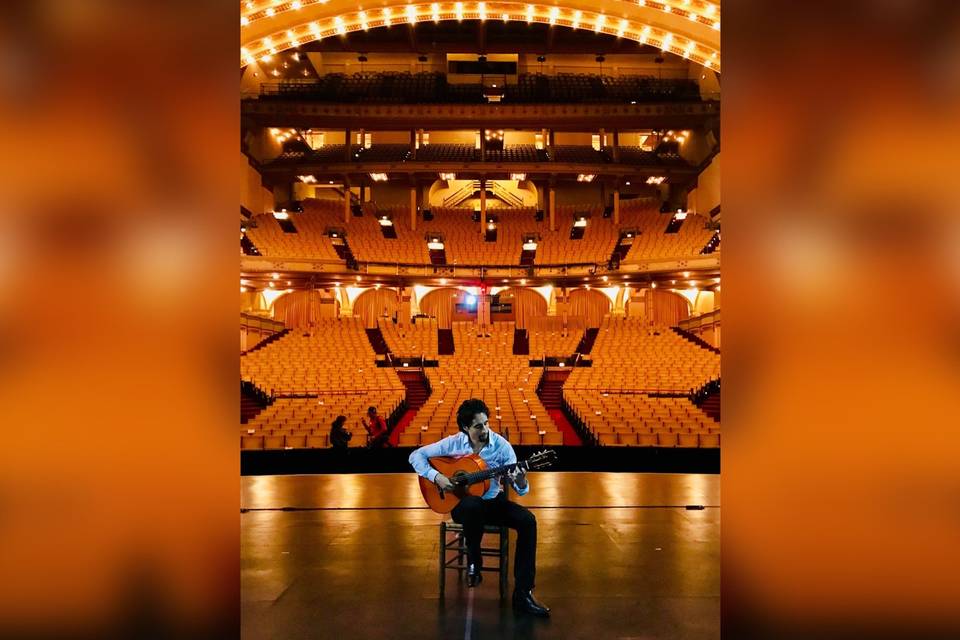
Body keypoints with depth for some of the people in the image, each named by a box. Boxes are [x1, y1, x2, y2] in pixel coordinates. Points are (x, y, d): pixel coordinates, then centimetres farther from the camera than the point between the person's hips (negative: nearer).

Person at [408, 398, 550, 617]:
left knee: (527, 520, -24)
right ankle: (473, 562, -11)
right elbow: (416, 456, -5)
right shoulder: (453, 443, -10)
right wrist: (436, 477, -20)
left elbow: (521, 489, -11)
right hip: (461, 502, -2)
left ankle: (522, 594, -18)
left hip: (493, 500, 2)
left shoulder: (501, 446, -10)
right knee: (473, 505, -40)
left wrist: (521, 483, -36)